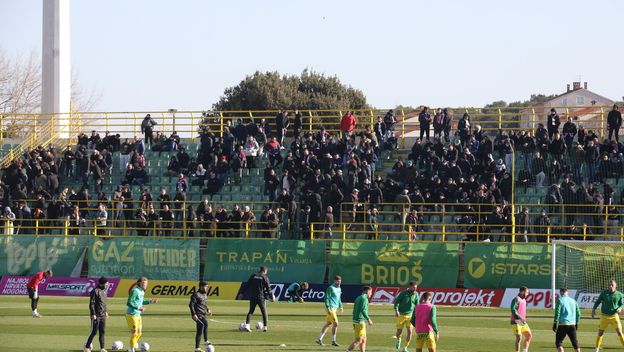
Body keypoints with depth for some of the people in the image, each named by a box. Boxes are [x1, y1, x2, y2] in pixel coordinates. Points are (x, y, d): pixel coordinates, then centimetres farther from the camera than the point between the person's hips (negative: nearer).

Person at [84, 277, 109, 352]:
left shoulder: (103, 291, 13)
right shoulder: (95, 291, -13)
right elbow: (91, 303, -16)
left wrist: (106, 312, 18)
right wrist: (93, 314, -19)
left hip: (102, 315, 8)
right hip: (96, 316, -8)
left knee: (102, 332, 6)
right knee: (94, 332, -5)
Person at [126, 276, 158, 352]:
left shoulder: (142, 291, 11)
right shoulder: (135, 291, -17)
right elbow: (129, 303, -21)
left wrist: (150, 301, 18)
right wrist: (138, 308, -28)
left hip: (138, 315, 9)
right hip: (132, 315, -9)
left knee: (139, 334, 14)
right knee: (134, 333, -6)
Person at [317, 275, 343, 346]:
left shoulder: (339, 289, 15)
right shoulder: (331, 288, -12)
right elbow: (326, 298, -16)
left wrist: (340, 306, 17)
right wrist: (328, 308, -22)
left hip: (335, 308, 9)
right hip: (330, 308, -9)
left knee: (328, 323, 12)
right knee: (335, 323, -9)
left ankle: (319, 339, 19)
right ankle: (333, 341, 0)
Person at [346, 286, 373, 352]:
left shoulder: (358, 298, 17)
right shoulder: (364, 298, -11)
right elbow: (363, 310, -20)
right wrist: (368, 319, -13)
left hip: (356, 320, 10)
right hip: (360, 322, -10)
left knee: (363, 340, 13)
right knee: (358, 341, -10)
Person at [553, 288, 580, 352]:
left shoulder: (560, 300, -4)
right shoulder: (573, 301, 12)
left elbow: (557, 313, -11)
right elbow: (578, 313, 14)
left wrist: (555, 323, -8)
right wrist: (576, 323, 23)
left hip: (563, 324, -5)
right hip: (572, 324, 5)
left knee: (558, 342, -1)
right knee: (575, 342, 15)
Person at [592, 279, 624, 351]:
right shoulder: (604, 293, -2)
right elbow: (598, 301, 6)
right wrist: (593, 309, -5)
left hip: (614, 316, -1)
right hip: (604, 316, 1)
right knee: (600, 333, 5)